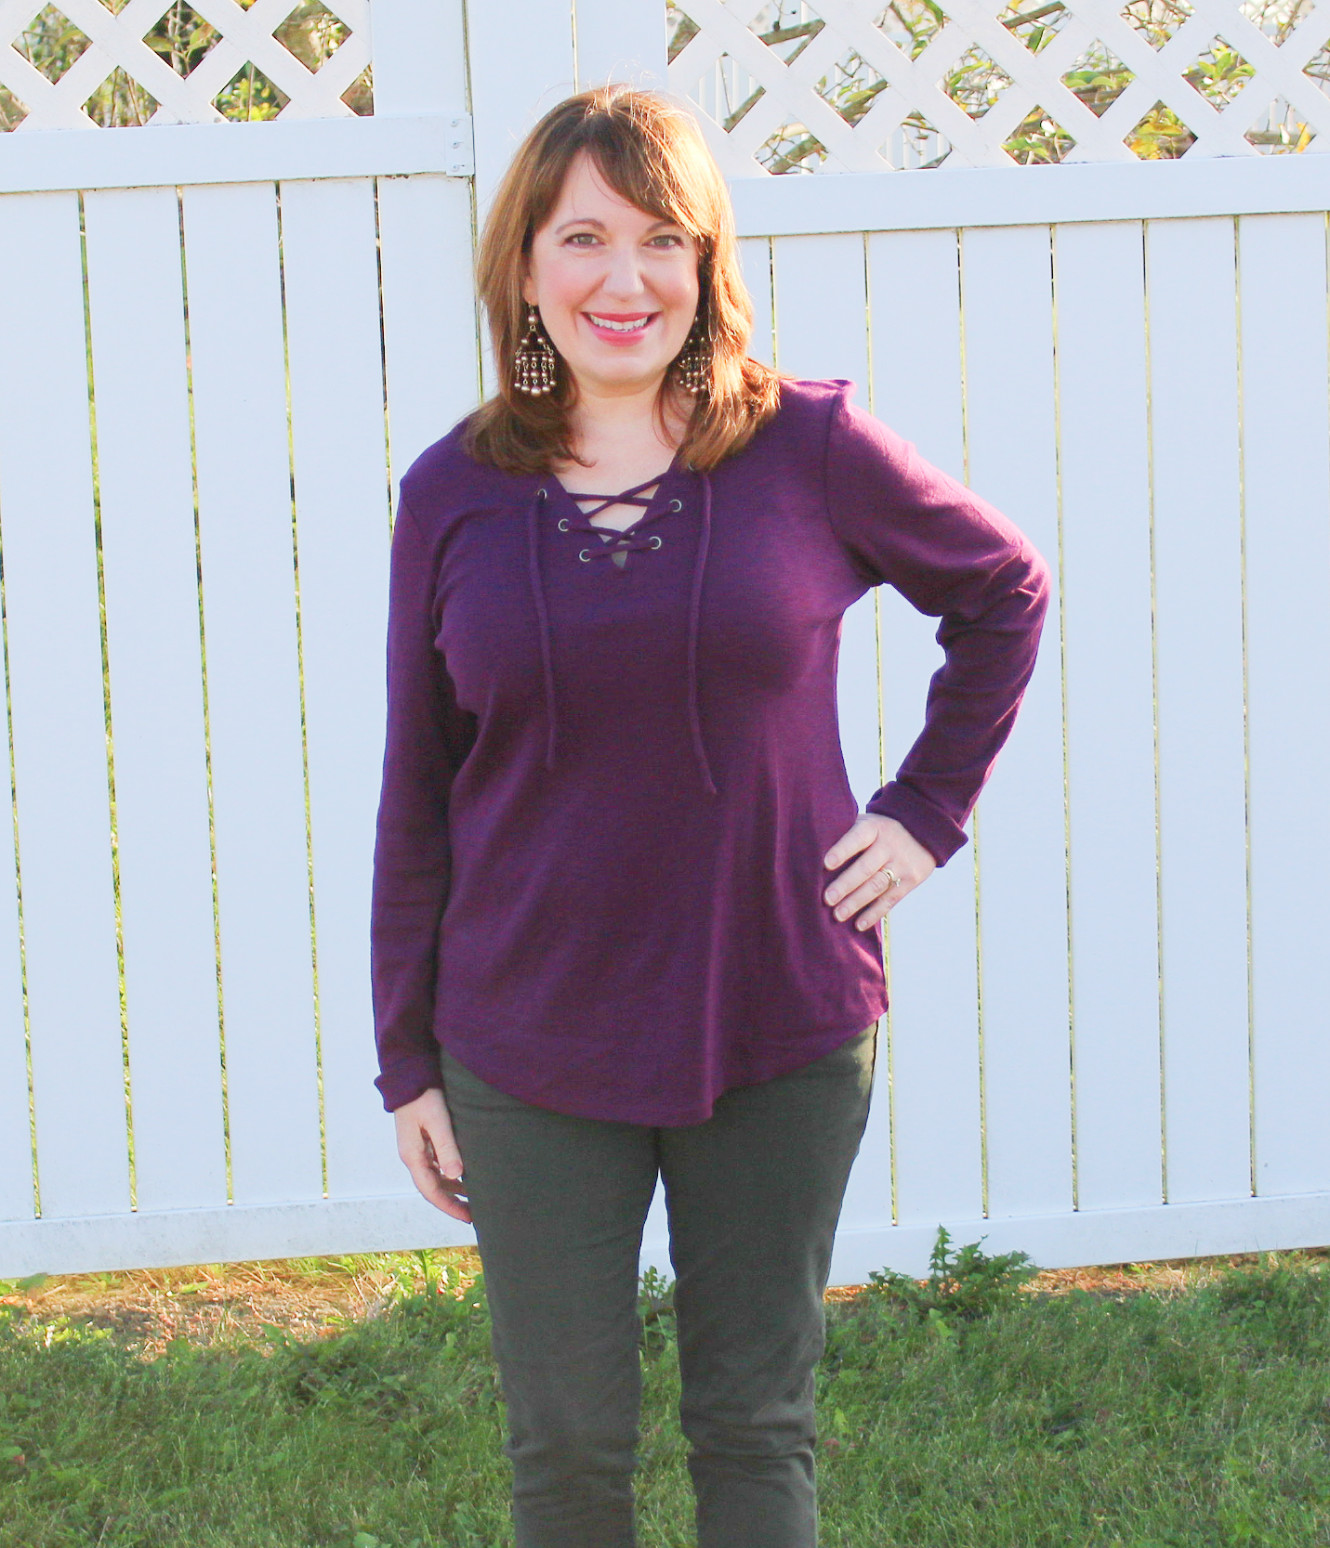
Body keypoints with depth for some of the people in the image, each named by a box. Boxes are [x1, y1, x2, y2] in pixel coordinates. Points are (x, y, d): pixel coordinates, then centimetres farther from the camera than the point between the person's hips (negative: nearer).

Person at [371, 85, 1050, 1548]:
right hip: (531, 1051, 1)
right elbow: (416, 799, 4)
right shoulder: (453, 494, -1)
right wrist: (405, 1059, 4)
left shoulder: (811, 449, -5)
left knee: (758, 1428, 9)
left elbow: (1005, 591, 11)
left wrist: (927, 811, 2)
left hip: (783, 1033, -1)